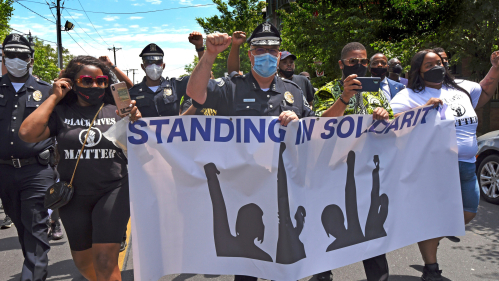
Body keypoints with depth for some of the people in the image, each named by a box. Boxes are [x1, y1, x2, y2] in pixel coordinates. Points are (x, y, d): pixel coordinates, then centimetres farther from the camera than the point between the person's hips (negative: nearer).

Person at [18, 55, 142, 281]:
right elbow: (27, 134, -16)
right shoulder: (60, 112, -1)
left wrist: (136, 122, -18)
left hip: (113, 192, -2)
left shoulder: (116, 111, -1)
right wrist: (54, 97, -9)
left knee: (105, 261, -12)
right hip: (73, 195, 2)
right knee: (83, 262, 18)